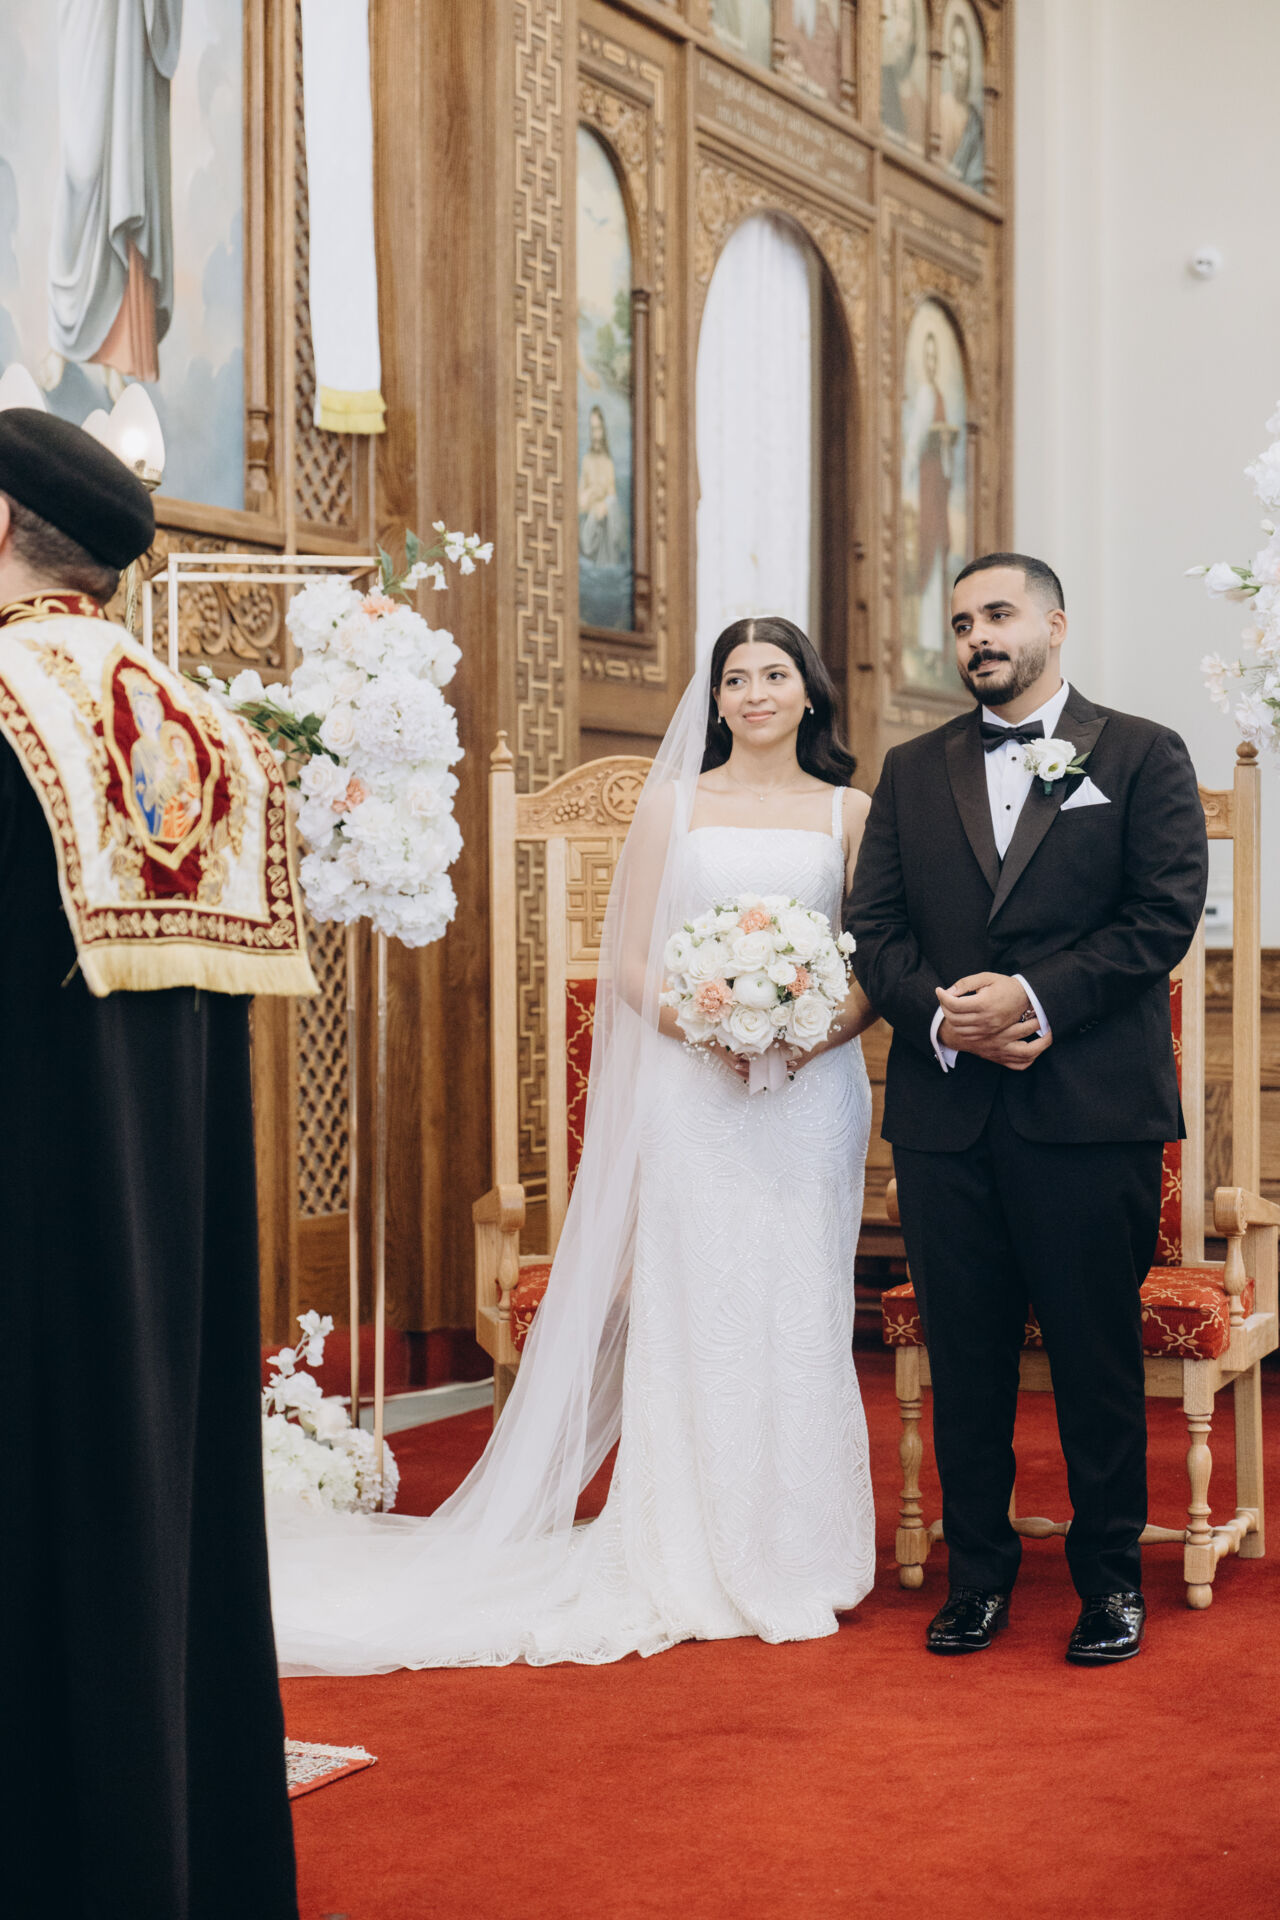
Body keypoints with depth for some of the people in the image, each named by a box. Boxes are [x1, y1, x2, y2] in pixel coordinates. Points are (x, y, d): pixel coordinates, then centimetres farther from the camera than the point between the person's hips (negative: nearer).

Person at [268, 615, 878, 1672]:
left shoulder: (849, 811, 10)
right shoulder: (673, 804, 9)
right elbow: (631, 961, 4)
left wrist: (816, 1032, -12)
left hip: (813, 1091, 1)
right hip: (692, 1093, -1)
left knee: (801, 1315, 1)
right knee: (692, 1315, -3)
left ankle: (798, 1556, 11)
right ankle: (700, 1558, 4)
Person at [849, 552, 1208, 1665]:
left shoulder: (1143, 756, 4)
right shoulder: (912, 771, 15)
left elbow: (1165, 914, -5)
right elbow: (874, 928, 9)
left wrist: (1033, 996, -15)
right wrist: (944, 1015, -10)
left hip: (1092, 1108, -3)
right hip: (945, 1107, 3)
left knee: (1097, 1353, 3)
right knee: (964, 1354, 7)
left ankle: (1111, 1576, 16)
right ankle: (979, 1573, 19)